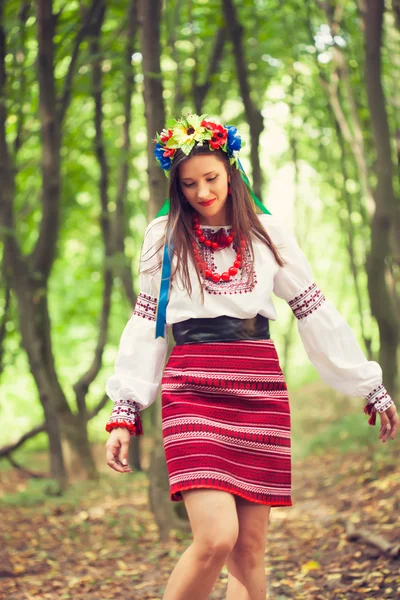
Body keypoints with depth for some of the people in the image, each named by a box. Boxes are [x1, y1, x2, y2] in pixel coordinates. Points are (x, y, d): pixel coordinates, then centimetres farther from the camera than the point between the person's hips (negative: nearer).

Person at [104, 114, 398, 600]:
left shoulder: (267, 233, 9)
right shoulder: (164, 236, 7)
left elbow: (317, 313, 11)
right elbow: (145, 325, 8)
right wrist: (124, 413, 2)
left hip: (260, 392, 2)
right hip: (192, 391, -2)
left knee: (250, 549, 1)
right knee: (216, 538, -19)